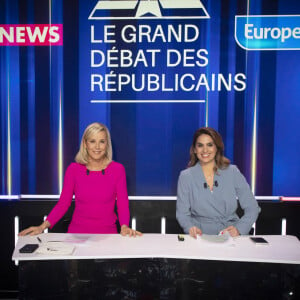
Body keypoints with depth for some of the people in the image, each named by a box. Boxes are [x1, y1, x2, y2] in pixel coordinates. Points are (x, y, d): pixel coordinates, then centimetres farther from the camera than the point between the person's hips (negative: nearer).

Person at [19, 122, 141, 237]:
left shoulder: (117, 169, -1)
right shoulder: (73, 169, 1)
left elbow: (123, 204, -1)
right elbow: (63, 203, 4)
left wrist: (124, 226, -18)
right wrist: (43, 226, -8)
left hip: (107, 233, -1)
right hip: (77, 232, 1)